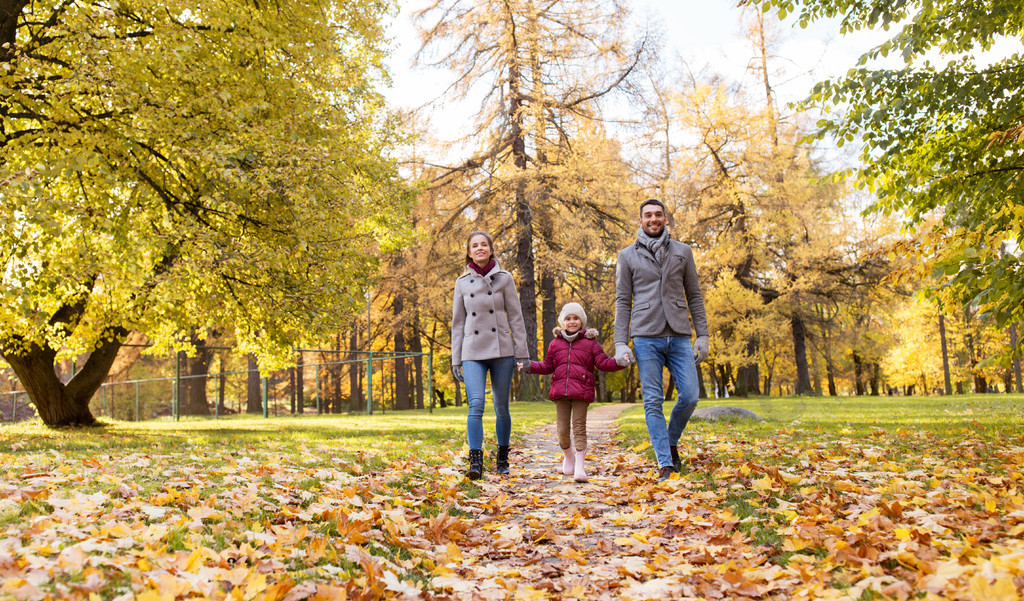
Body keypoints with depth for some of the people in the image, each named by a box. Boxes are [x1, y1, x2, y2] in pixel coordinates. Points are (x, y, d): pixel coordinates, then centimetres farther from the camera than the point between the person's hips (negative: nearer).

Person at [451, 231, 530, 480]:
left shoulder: (504, 278, 4)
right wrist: (455, 360, 7)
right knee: (476, 404, -16)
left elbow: (515, 317, 3)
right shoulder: (462, 282, 8)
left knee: (502, 408, 5)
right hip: (473, 352, 0)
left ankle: (502, 458, 21)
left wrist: (522, 353, -2)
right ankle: (476, 461, -14)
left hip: (501, 350, 0)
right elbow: (458, 323, 10)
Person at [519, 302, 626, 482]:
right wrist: (531, 366, 7)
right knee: (562, 429, 3)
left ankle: (579, 466, -4)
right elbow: (548, 365, 19)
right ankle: (568, 456, 30)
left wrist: (619, 362, -12)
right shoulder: (555, 343, 15)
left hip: (581, 392, -2)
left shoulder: (590, 342, 8)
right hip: (560, 391, 3)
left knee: (579, 427, -6)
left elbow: (602, 362, 4)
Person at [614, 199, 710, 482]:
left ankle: (671, 442, 22)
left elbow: (694, 296, 12)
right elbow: (623, 301, 6)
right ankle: (665, 463, 2)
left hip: (679, 337, 2)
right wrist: (620, 343, -2)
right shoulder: (628, 255, 8)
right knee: (653, 401, -3)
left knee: (689, 396, -5)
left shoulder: (682, 251, 13)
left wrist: (702, 334, 4)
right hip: (646, 338, -1)